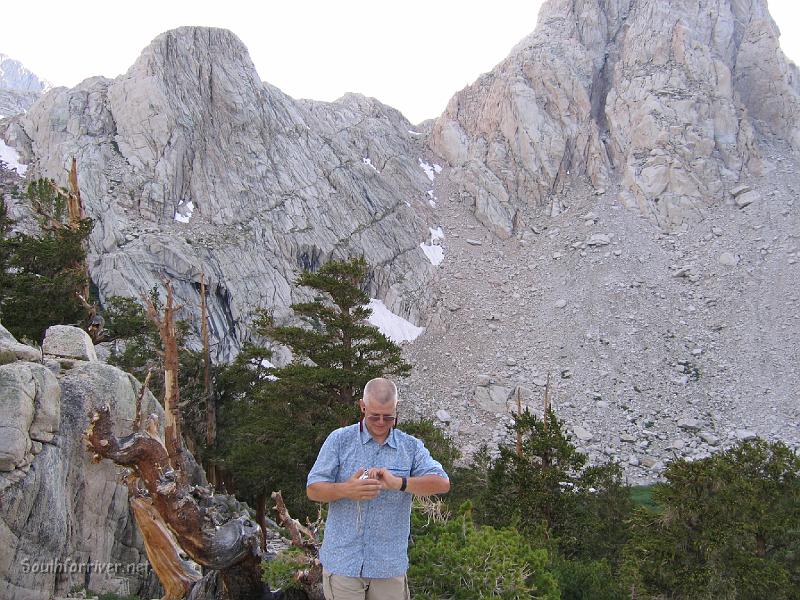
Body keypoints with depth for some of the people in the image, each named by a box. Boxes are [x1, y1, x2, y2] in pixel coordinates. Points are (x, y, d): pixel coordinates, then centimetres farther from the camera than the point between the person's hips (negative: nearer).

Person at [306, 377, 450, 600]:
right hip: (342, 562, -1)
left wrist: (398, 483, -24)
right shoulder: (339, 440, 1)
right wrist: (346, 490, -24)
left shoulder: (411, 447, 5)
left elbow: (442, 483, -8)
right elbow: (313, 490, -3)